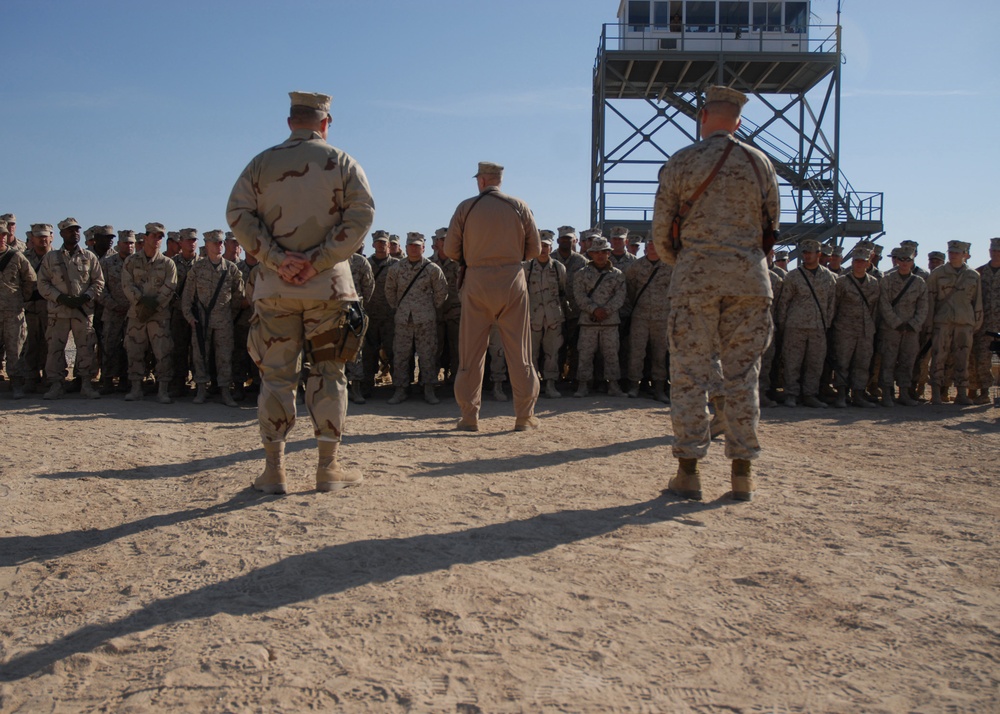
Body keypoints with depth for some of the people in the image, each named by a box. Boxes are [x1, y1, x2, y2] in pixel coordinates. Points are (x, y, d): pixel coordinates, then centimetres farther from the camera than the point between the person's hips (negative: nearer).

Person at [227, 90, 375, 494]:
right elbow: (361, 214, -8)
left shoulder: (262, 164, 8)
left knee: (276, 375, 6)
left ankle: (274, 470, 8)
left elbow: (238, 213, -3)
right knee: (328, 374, 6)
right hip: (328, 286, -1)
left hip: (274, 287, 1)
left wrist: (277, 259, -9)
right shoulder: (342, 163, 4)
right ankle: (328, 469, 9)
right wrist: (319, 261, -12)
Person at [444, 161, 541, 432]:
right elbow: (535, 248, 5)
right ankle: (525, 416, 8)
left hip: (477, 282, 0)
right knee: (519, 350, 5)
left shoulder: (465, 208, 1)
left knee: (471, 351, 6)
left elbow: (450, 250, 1)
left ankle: (469, 416, 7)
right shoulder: (519, 206, 4)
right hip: (512, 280, 1)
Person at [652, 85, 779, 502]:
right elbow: (772, 224, 11)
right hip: (749, 278, 2)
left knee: (689, 374, 2)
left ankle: (688, 471, 2)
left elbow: (661, 235, 0)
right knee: (742, 374, 6)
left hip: (694, 276, -2)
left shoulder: (680, 163, 0)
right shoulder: (759, 162, 7)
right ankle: (742, 473, 9)